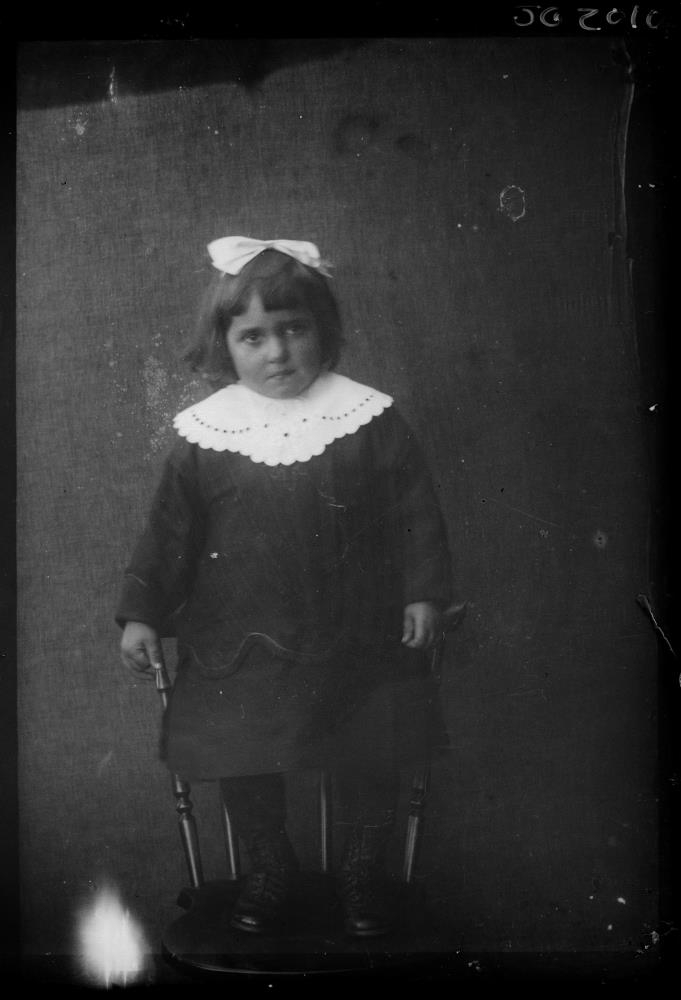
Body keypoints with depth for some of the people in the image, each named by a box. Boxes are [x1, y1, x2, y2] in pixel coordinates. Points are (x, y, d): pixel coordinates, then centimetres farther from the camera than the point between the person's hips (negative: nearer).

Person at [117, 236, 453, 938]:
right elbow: (169, 530, 1)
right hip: (240, 642, 1)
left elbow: (414, 511, -1)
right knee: (238, 759, 9)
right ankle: (269, 868, 37)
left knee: (369, 762, 10)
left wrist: (423, 592, -3)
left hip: (356, 636, 0)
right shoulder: (204, 433, -5)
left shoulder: (368, 418, -8)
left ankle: (363, 870, 39)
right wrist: (142, 613, -2)